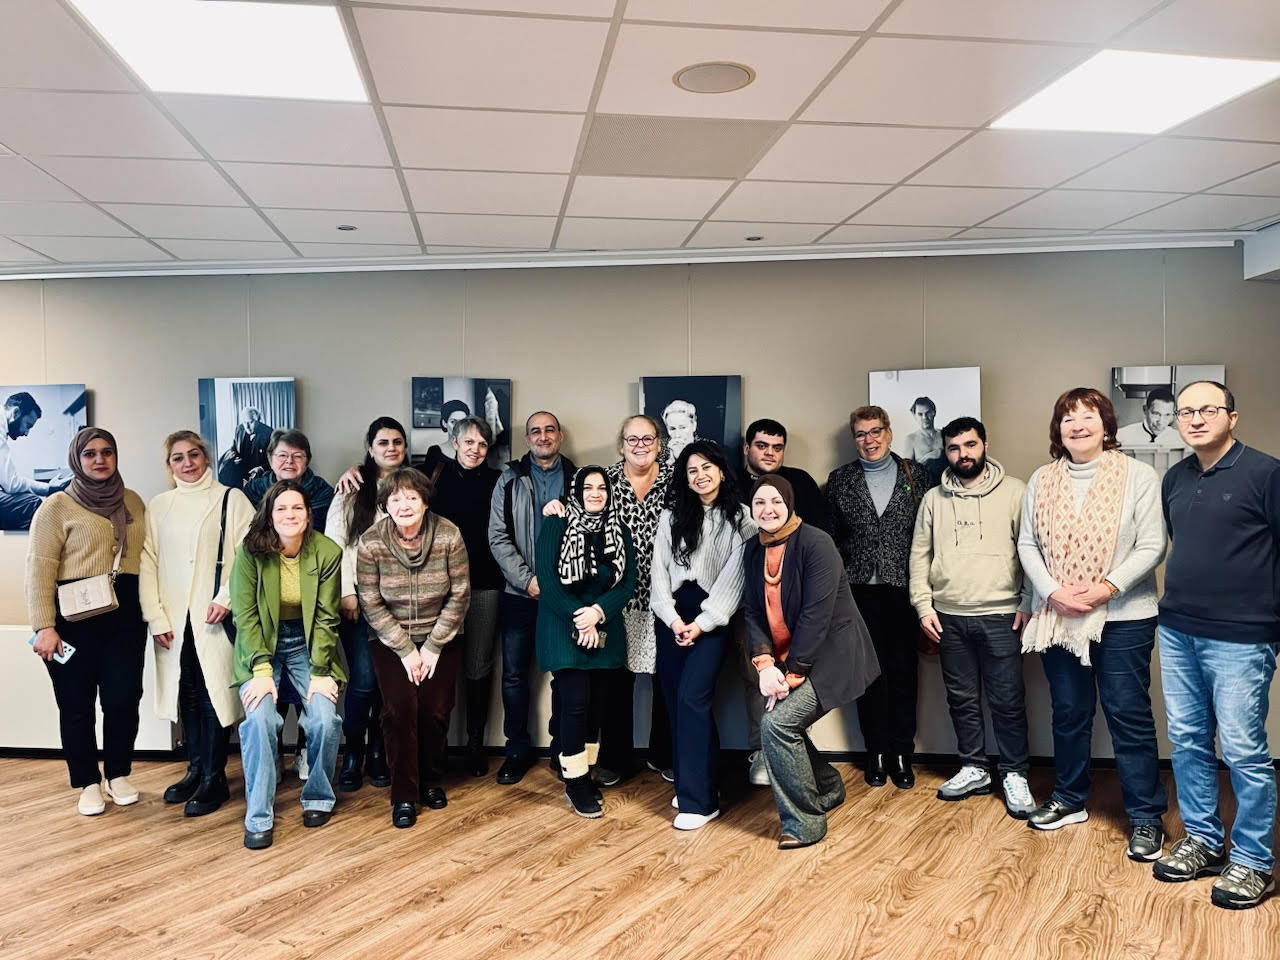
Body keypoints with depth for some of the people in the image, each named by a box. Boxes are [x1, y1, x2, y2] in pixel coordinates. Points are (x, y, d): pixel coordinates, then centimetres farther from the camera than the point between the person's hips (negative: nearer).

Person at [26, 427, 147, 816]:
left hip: (125, 614, 3)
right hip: (75, 616, -3)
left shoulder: (134, 502, 11)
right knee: (76, 704, 5)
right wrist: (44, 626, -14)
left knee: (123, 699, 2)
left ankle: (118, 775, 23)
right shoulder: (56, 506, -2)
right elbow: (39, 570, -7)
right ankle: (89, 783, 20)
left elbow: (146, 557, 13)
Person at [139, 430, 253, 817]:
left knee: (215, 693, -3)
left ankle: (214, 779, 7)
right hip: (174, 620, 3)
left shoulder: (231, 499, 1)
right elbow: (147, 563, 7)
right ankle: (195, 769, 23)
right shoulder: (158, 506, 11)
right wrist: (155, 617, -1)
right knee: (187, 694, 9)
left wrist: (226, 598, -14)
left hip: (215, 617, -3)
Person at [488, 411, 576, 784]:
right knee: (515, 673, 5)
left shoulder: (576, 478, 5)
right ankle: (518, 750, 18)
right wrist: (527, 580, -11)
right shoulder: (510, 479, 5)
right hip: (520, 593, 0)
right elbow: (498, 537, -1)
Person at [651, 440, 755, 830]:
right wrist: (673, 618, -8)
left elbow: (734, 577, -6)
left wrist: (702, 623, -12)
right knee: (675, 702, 5)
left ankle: (699, 800, -9)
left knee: (692, 698, -15)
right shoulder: (672, 516, 10)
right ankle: (689, 782, 21)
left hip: (712, 617, -4)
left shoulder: (741, 519, 0)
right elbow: (659, 570, 4)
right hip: (671, 615, 4)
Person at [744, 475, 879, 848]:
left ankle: (803, 822, 0)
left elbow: (816, 614, -21)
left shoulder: (815, 544, -18)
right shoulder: (753, 550, 3)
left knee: (777, 723, -17)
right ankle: (828, 789, 33)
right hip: (787, 659, 7)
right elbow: (753, 611, 0)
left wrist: (792, 673, -20)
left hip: (831, 654, -7)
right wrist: (764, 664, -14)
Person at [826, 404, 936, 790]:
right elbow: (831, 534, 7)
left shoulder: (915, 474, 4)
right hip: (860, 588, 1)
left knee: (903, 668, 4)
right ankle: (877, 751, 17)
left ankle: (902, 752, 15)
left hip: (904, 588, 0)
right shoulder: (840, 480, 6)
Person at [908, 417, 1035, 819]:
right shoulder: (934, 499, 8)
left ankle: (1014, 775, 16)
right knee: (962, 698, 12)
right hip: (948, 618, 4)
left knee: (1007, 700, 2)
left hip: (1000, 615, -3)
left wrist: (1028, 602, -8)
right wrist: (923, 605, 2)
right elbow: (919, 555, 9)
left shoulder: (1014, 491, -1)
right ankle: (974, 769, 26)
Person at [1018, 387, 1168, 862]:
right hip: (1057, 617, 4)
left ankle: (1146, 816, 14)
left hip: (1123, 617, -4)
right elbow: (1027, 544, 4)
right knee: (1068, 712, 14)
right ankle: (1069, 799, 29)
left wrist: (1107, 587, -19)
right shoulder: (1041, 480, 6)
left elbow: (1151, 545, -9)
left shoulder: (1136, 475, -5)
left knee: (1129, 715, 1)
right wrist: (1052, 591, -11)